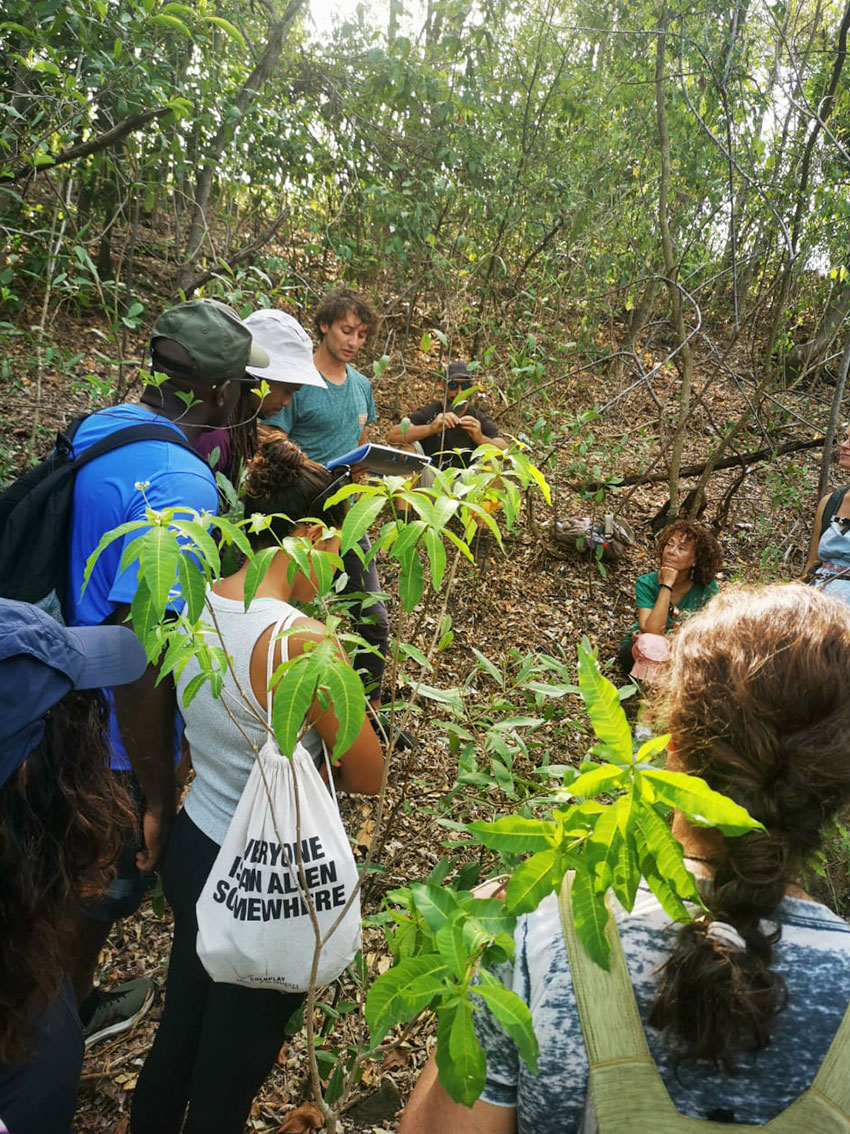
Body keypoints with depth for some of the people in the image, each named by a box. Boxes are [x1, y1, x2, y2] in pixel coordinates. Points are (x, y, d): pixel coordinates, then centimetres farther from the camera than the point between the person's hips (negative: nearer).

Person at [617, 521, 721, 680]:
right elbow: (652, 632, -33)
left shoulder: (708, 588, -15)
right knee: (651, 645, -36)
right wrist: (666, 585, -33)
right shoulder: (646, 583, -20)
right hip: (639, 652, -2)